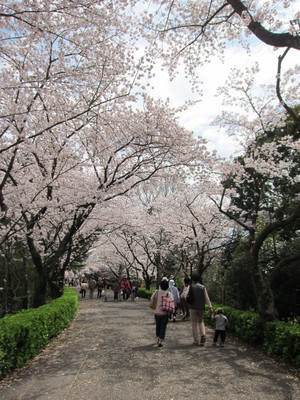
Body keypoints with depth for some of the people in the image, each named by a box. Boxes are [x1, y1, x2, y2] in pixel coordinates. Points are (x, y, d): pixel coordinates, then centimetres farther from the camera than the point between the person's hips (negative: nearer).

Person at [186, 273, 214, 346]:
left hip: (193, 307, -2)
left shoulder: (190, 287, -3)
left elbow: (186, 297, -2)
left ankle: (196, 341, 7)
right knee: (201, 322, 21)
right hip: (201, 308, 2)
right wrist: (210, 307, -5)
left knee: (194, 324, 7)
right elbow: (207, 298, -5)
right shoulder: (203, 287, 0)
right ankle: (203, 335, -2)